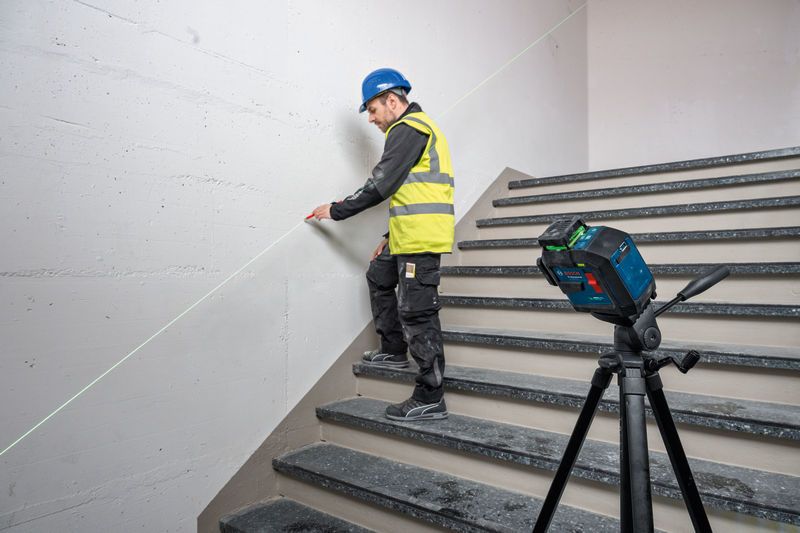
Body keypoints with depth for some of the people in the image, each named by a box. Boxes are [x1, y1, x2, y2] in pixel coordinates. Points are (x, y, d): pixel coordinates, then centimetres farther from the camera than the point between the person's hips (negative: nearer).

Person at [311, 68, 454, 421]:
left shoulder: (408, 129, -9)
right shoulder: (418, 127, 24)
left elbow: (381, 185, -16)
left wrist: (336, 210, -5)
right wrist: (391, 236, 24)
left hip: (421, 237, -11)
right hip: (410, 236, 11)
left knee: (416, 312, -9)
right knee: (379, 276, 25)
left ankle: (430, 400, -1)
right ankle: (394, 351, 32)